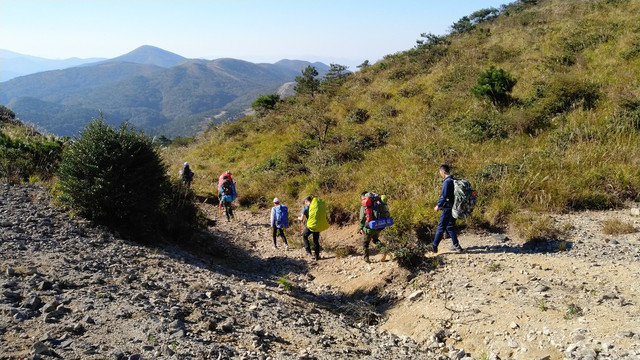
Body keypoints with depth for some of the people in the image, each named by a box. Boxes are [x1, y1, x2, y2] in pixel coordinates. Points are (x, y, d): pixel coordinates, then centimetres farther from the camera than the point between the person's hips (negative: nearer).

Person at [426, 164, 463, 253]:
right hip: (454, 208, 9)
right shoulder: (454, 180, 11)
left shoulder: (447, 182, -17)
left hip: (448, 208, -9)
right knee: (450, 227, 19)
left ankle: (434, 246, 2)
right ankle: (456, 245, 21)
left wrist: (438, 205, -10)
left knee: (440, 227, -3)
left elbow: (444, 196, -22)